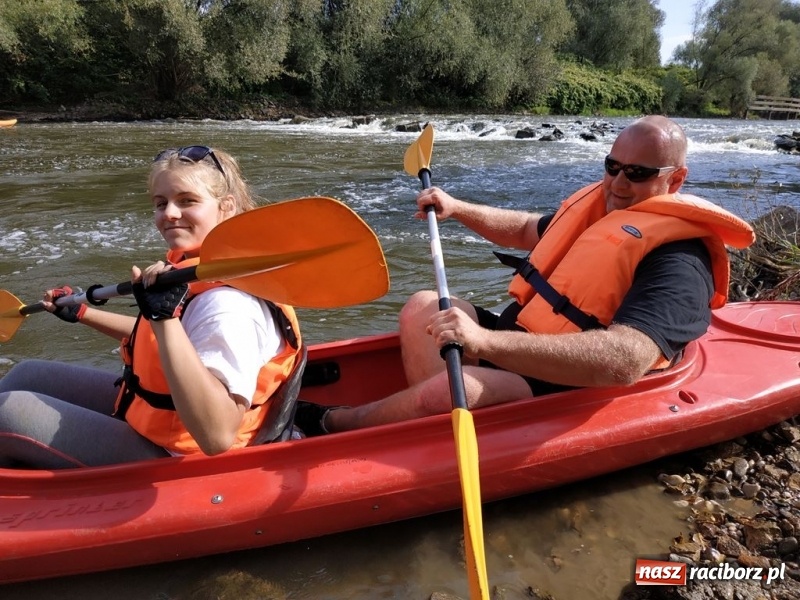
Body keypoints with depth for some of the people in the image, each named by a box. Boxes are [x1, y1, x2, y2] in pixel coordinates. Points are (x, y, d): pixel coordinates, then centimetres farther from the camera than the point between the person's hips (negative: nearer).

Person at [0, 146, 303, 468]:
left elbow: (218, 436, -40)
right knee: (27, 375, 18)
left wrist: (165, 316, -42)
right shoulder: (190, 268, -1)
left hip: (166, 461, -9)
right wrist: (80, 312, 24)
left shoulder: (231, 304, -31)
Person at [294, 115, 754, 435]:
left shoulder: (678, 260, -20)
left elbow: (624, 361, -37)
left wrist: (486, 341, -46)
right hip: (521, 337, 10)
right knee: (423, 307, 2)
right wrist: (456, 208, 12)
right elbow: (525, 230, 26)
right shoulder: (600, 203, 8)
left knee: (449, 388, -31)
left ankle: (332, 425, -3)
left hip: (562, 388, -9)